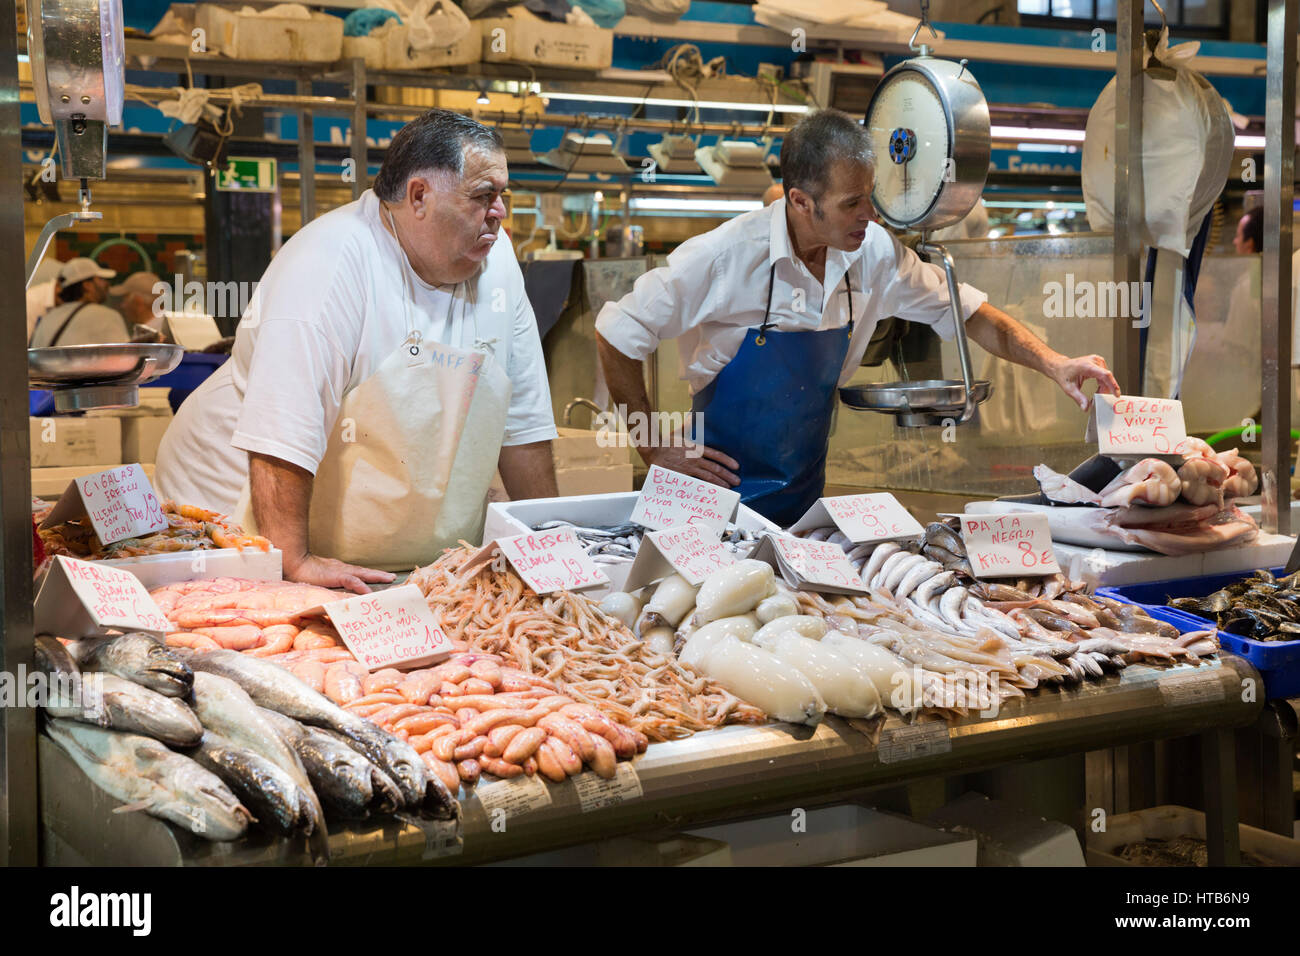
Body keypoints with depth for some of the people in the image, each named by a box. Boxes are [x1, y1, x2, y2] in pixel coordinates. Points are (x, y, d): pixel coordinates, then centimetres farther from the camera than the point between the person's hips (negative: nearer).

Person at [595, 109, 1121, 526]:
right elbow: (616, 335, -16)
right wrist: (654, 447, -13)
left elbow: (969, 313, 2)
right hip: (719, 488, -4)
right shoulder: (723, 258, -23)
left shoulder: (876, 253, -10)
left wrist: (1053, 364, -10)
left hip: (805, 493, 4)